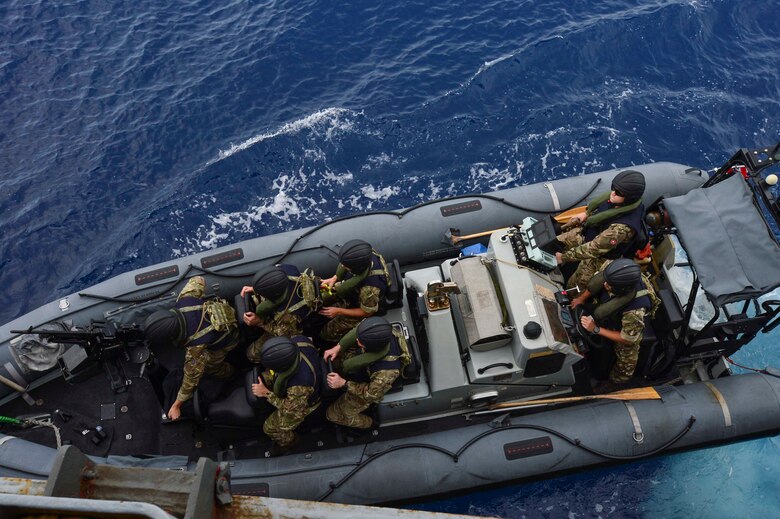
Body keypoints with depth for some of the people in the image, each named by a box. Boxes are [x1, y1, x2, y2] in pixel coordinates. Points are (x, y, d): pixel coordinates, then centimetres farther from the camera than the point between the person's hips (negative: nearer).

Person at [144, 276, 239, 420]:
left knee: (206, 366, 16)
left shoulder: (195, 348, -42)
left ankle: (228, 372, 43)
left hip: (227, 339, -6)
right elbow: (198, 280, -14)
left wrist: (176, 406, -14)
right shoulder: (185, 300, -34)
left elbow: (191, 379, -27)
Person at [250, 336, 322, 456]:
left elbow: (290, 408, -28)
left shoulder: (300, 386, -49)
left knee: (270, 428, 14)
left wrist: (266, 393, -20)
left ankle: (288, 440, 44)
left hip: (300, 404, -6)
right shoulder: (299, 339, -34)